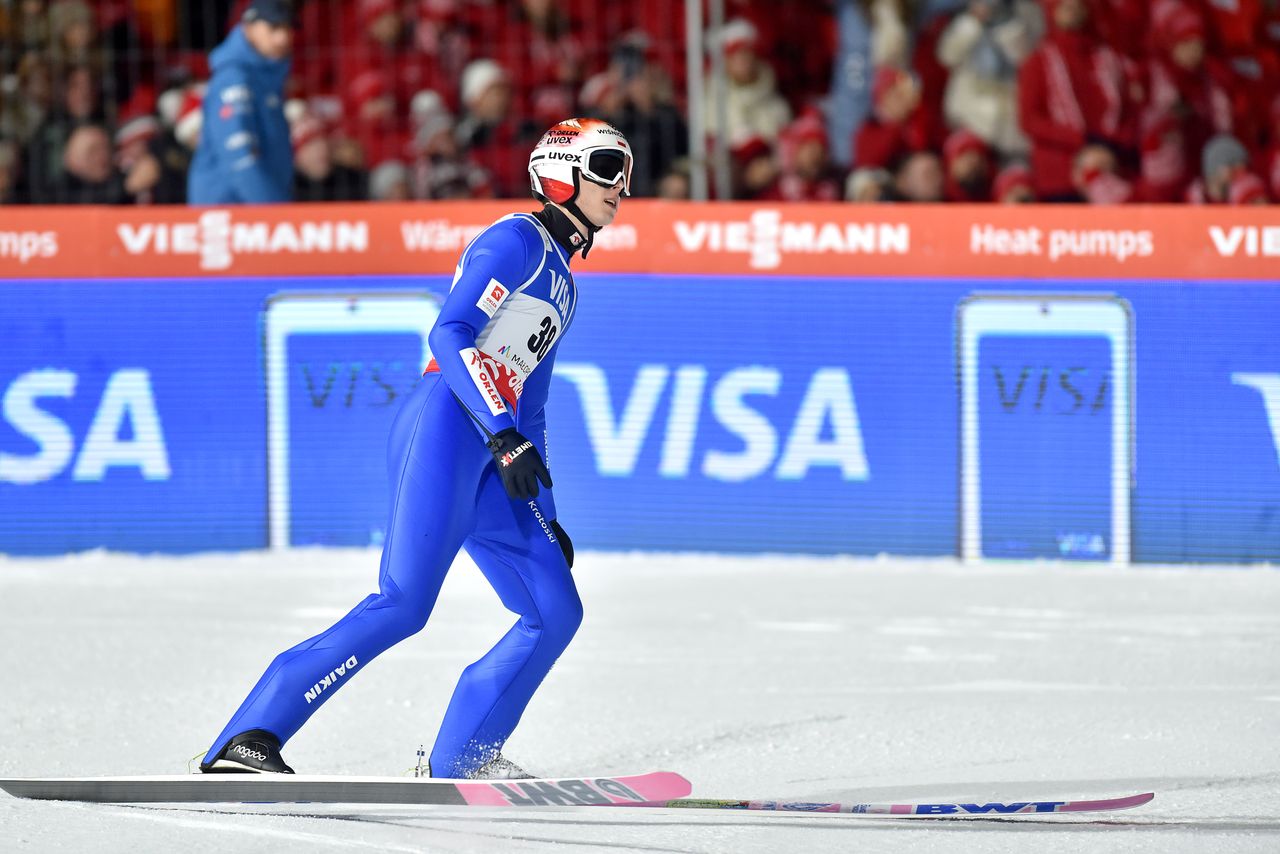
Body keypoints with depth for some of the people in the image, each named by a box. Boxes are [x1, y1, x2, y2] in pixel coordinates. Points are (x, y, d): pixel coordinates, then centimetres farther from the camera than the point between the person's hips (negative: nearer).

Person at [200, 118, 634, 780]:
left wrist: (545, 517, 28)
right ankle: (250, 738, -24)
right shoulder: (518, 240, -2)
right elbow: (449, 335, -15)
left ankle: (460, 762, 10)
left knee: (555, 612, 3)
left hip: (493, 457, 9)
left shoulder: (561, 284, 26)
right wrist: (505, 435, -23)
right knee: (403, 603, -20)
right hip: (445, 425, -9)